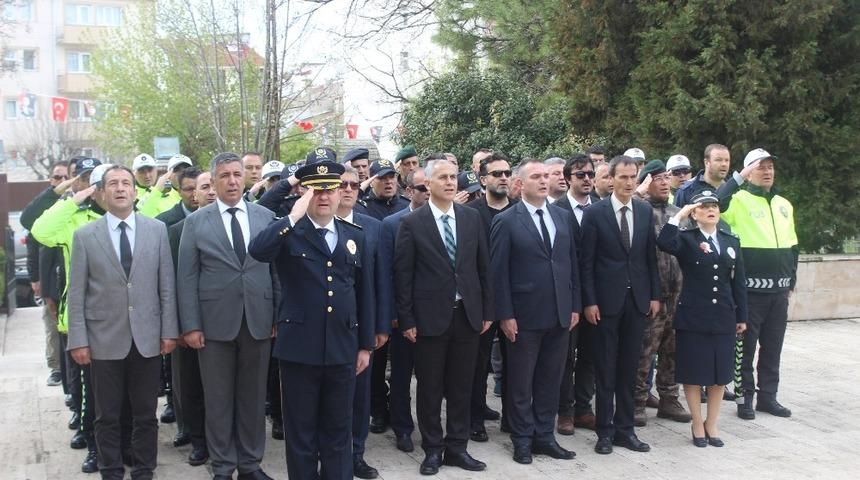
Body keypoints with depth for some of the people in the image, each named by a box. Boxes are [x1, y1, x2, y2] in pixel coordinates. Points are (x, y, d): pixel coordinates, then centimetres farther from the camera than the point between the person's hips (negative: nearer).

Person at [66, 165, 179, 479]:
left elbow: (166, 285, 4)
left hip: (147, 338, 1)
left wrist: (169, 330, 0)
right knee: (107, 416, 9)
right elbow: (77, 293, 1)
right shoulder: (85, 235, 2)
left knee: (146, 414, 9)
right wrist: (78, 340, -4)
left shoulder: (157, 230, 4)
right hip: (105, 340, -1)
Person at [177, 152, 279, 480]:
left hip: (258, 322, 2)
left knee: (253, 397, 10)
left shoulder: (266, 217, 5)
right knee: (218, 400, 8)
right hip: (216, 322, -1)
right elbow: (187, 278, -1)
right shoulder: (196, 222, 1)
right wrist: (190, 326, -6)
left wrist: (280, 317, 1)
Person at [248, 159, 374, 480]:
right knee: (300, 430, 9)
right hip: (299, 346, -3)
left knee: (338, 430, 13)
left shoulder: (356, 236, 9)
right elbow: (257, 251, -24)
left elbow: (365, 294, 10)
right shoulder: (289, 233, -2)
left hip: (342, 347, 3)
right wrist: (294, 216, -25)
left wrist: (366, 345, 8)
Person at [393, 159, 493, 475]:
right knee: (430, 389, 8)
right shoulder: (412, 223, -6)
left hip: (467, 315, 3)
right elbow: (403, 275, -5)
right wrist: (406, 320, -8)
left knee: (461, 388, 11)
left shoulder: (472, 218, 5)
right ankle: (433, 450, 21)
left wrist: (487, 311, 6)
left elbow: (483, 267, 8)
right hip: (430, 317, -3)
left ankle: (457, 448, 23)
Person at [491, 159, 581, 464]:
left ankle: (544, 437, 24)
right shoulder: (506, 221, -6)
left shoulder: (564, 217, 9)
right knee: (521, 382, 7)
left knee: (551, 380, 12)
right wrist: (505, 315, -12)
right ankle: (523, 440, 21)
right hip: (524, 316, -4)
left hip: (560, 314, 5)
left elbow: (572, 263, 11)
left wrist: (575, 306, 7)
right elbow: (498, 272, -8)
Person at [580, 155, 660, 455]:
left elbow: (650, 256, 10)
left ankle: (624, 428, 18)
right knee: (606, 368, 4)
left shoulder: (645, 211, 7)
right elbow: (587, 262, -5)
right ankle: (605, 430, 14)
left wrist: (655, 295, 5)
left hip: (638, 298, 3)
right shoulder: (595, 213, -5)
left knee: (629, 367, 9)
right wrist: (589, 302, -10)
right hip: (607, 299, -3)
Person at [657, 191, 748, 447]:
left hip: (723, 318, 4)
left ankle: (712, 423, 24)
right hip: (692, 317, -4)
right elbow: (664, 243, -26)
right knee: (693, 373, 4)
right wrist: (680, 214, -18)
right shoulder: (686, 239, -3)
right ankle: (698, 424, 19)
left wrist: (741, 316, 10)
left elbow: (738, 281, 11)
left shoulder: (731, 242, 10)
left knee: (720, 372, 10)